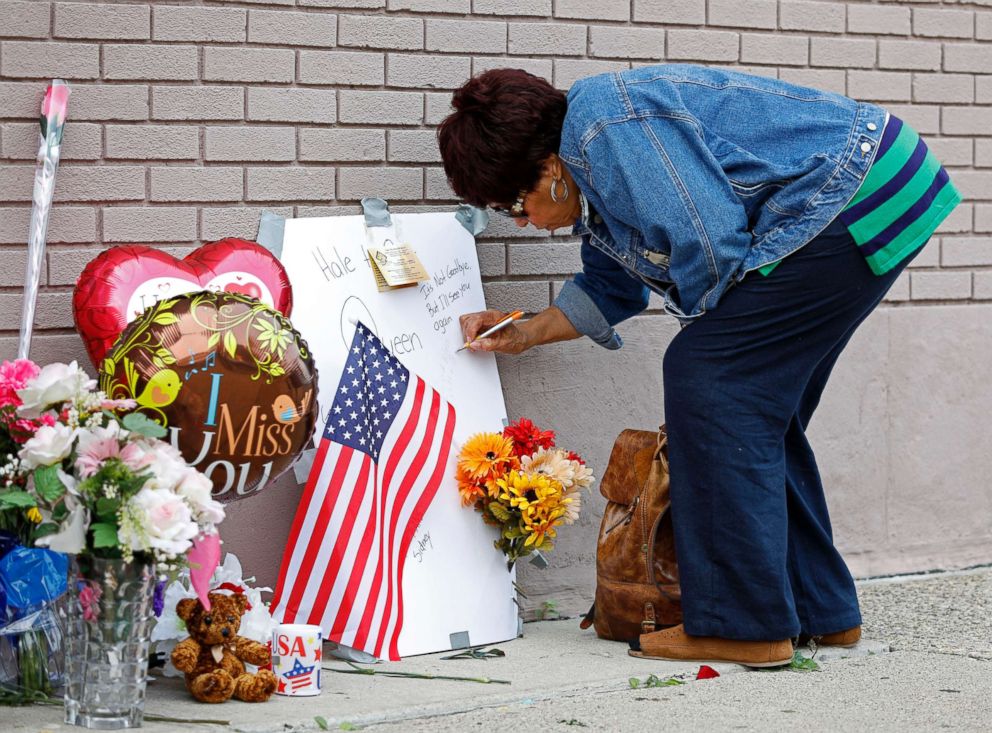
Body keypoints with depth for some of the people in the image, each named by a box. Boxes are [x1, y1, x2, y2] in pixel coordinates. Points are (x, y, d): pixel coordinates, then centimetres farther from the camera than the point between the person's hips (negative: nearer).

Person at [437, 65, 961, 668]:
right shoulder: (590, 167, 16)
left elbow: (710, 241, -21)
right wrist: (526, 333, 22)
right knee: (760, 407, 14)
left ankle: (746, 625, -10)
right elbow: (613, 288, 30)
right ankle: (822, 609, 21)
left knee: (705, 376, -11)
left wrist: (705, 340, -4)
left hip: (856, 204, -11)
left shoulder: (603, 125, -18)